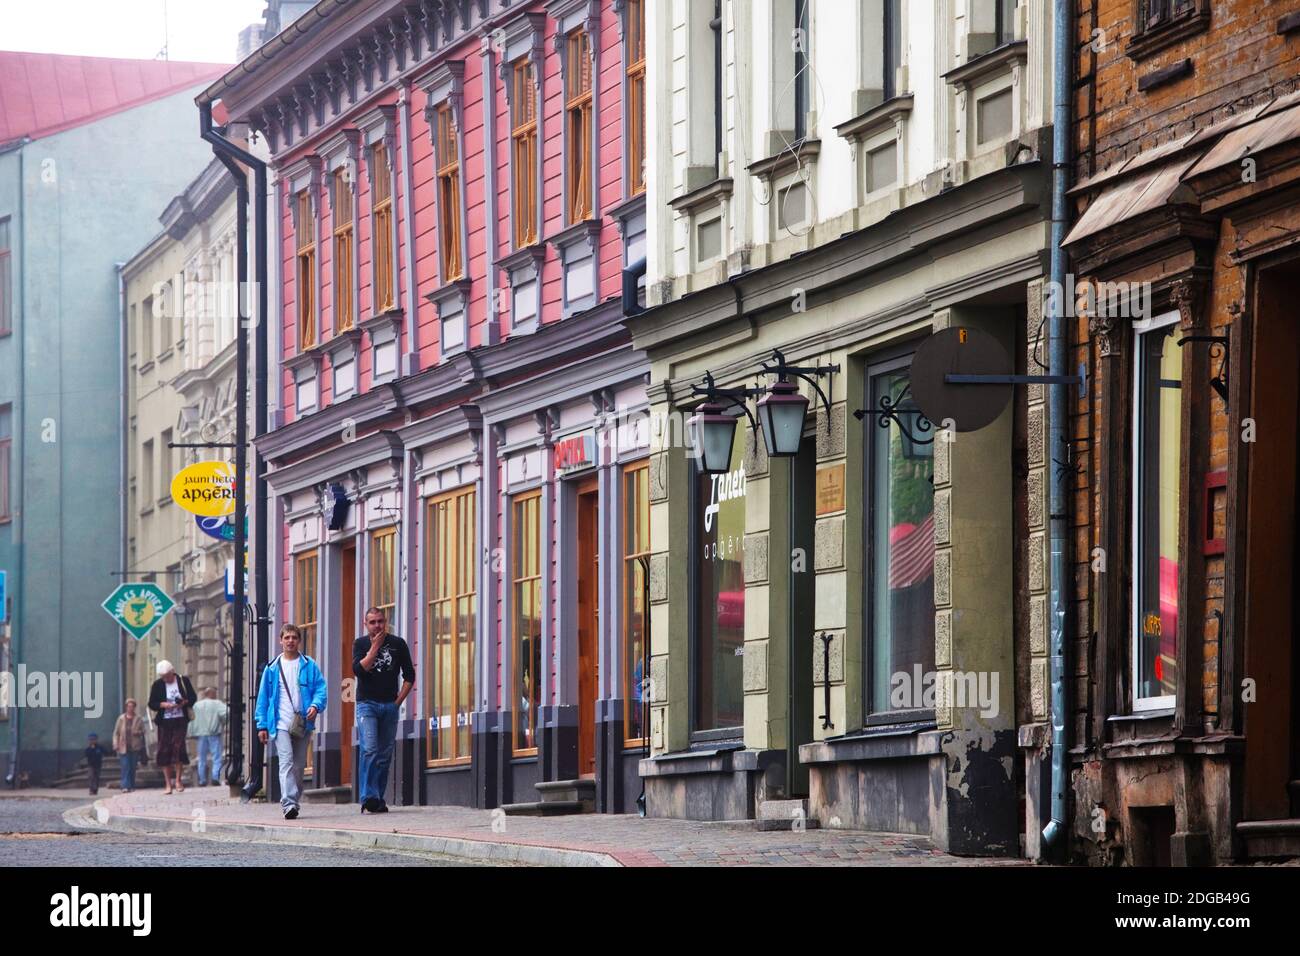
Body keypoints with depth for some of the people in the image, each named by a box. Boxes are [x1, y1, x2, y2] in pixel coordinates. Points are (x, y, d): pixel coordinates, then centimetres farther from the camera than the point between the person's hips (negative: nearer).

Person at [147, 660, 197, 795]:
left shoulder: (183, 681, 4)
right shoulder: (157, 685, 4)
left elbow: (193, 698, 8)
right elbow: (151, 704, 6)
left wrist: (184, 702, -13)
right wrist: (163, 704, -13)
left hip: (180, 720, -1)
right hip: (164, 722, 1)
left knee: (178, 747, -10)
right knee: (164, 751, -2)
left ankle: (178, 780, 3)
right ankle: (167, 783, 5)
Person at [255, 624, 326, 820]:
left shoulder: (309, 666, 7)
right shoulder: (273, 668, 8)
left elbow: (320, 688, 3)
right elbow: (263, 697, 11)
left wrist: (315, 705, -18)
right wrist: (262, 725, 7)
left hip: (302, 723, 1)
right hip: (281, 723, -1)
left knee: (299, 765, 9)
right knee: (286, 762, -16)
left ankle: (294, 802, 21)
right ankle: (289, 804, -26)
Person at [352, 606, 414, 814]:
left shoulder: (397, 644, 6)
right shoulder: (360, 644, 4)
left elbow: (409, 675, 10)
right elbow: (358, 670, -13)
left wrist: (398, 700, 2)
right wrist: (375, 647, -13)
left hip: (390, 705, 2)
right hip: (367, 704, -2)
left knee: (385, 754, 3)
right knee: (369, 750, -16)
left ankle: (378, 799, 9)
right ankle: (368, 796, -20)